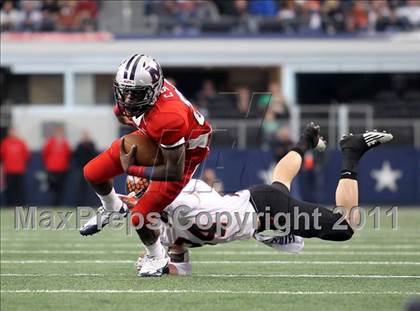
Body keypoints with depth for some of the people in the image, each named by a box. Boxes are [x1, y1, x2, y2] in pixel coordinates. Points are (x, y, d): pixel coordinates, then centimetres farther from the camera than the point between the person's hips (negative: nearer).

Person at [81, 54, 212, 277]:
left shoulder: (168, 118, -43)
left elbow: (174, 172, -33)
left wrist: (132, 170, -27)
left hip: (182, 153, -7)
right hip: (151, 137, 7)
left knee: (140, 218, -12)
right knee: (93, 173, 5)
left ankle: (156, 258, 21)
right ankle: (112, 208, 39)